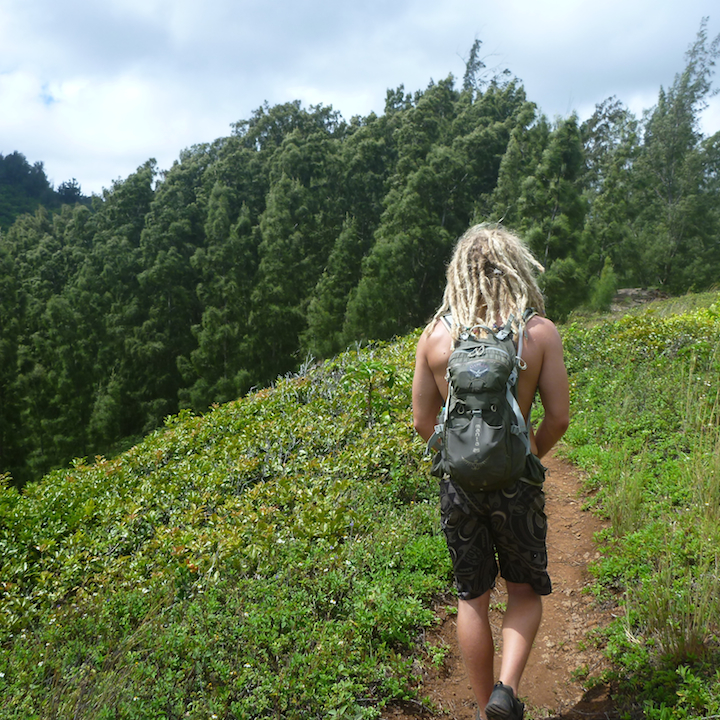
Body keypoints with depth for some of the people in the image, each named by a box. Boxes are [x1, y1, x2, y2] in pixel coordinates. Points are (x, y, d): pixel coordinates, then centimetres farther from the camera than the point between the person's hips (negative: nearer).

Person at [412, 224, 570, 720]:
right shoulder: (541, 332, -8)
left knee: (473, 598, 18)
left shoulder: (435, 335, -4)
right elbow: (559, 418, -5)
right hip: (516, 482, -1)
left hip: (458, 482, 2)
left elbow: (423, 422, 0)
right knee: (526, 590, 22)